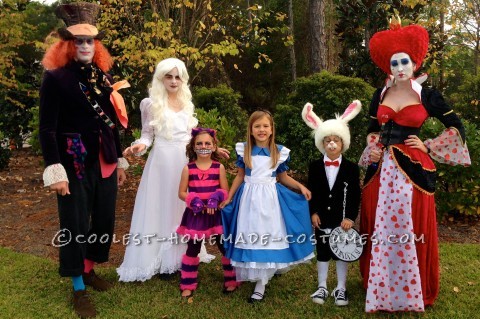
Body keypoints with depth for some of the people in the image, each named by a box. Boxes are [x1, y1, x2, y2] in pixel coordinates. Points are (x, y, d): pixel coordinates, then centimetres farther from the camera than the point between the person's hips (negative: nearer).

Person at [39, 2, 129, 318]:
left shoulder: (103, 75, 8)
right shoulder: (55, 77, -9)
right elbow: (47, 128, -12)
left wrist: (120, 160, 13)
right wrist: (55, 171, -19)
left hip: (105, 160, 6)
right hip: (75, 162, -5)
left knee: (104, 219, 14)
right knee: (75, 225, 5)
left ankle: (89, 270, 36)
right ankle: (78, 289, 21)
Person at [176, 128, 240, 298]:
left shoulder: (219, 167, -3)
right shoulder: (188, 168, -3)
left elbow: (225, 192, -1)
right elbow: (181, 193, -1)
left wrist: (216, 198, -20)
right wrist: (193, 200, -18)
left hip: (216, 214, 0)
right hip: (195, 215, 0)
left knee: (225, 247, 8)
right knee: (192, 250, 10)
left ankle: (231, 280, 27)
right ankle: (188, 285, 24)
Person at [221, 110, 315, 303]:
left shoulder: (280, 152, -1)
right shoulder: (244, 150, 0)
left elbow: (283, 177, 10)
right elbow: (240, 176, 7)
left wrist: (301, 187, -2)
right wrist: (229, 197, 7)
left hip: (270, 198, 0)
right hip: (249, 198, 1)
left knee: (268, 238, -1)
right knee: (250, 238, 4)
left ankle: (261, 284, 7)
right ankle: (258, 278, 23)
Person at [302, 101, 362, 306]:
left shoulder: (351, 168, -3)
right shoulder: (315, 167, 1)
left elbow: (355, 196, -4)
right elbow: (311, 193, 3)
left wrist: (350, 217, -11)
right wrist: (313, 213, -5)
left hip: (342, 219, -1)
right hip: (321, 218, 1)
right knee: (322, 253, 11)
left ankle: (340, 289, 22)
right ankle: (322, 288, 24)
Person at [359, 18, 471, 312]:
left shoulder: (427, 96, -1)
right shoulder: (380, 95, 9)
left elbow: (457, 128, 5)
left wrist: (428, 147, -2)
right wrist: (372, 149, 3)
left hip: (412, 169, -3)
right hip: (381, 168, 4)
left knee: (411, 229, 1)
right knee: (379, 227, 8)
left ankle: (413, 291, 19)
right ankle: (379, 286, 24)